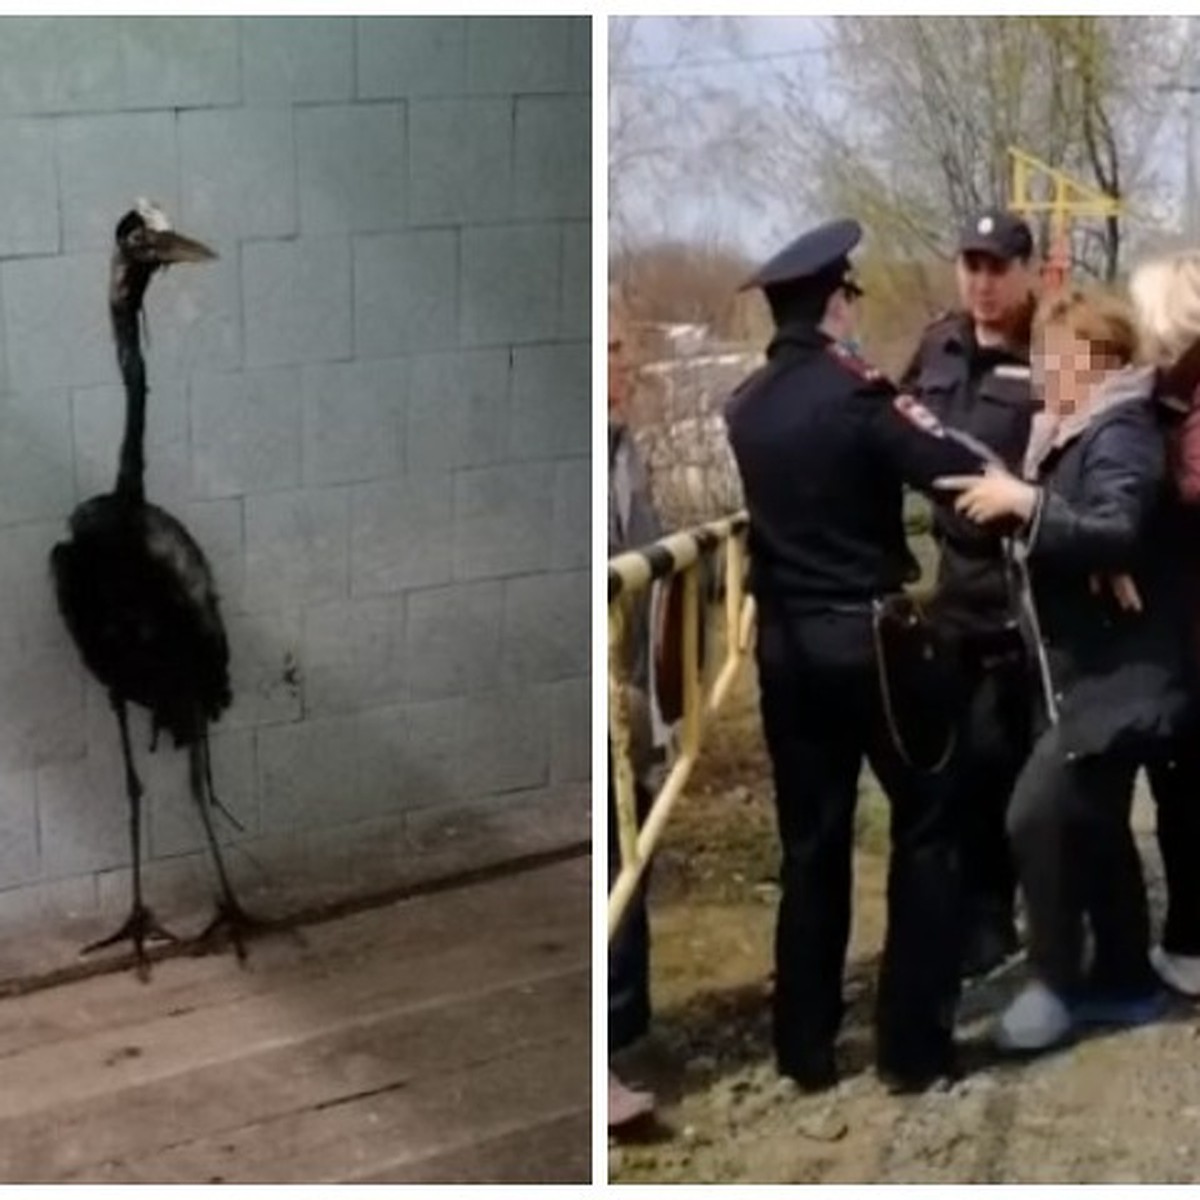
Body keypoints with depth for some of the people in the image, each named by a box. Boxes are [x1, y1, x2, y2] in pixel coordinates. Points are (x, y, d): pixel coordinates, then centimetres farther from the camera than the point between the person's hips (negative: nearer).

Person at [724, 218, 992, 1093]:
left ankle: (806, 1048, 16)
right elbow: (955, 474, -22)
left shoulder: (746, 407, 7)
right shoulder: (855, 393, -14)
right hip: (872, 635, -6)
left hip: (787, 644, 6)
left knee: (811, 842, 11)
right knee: (926, 828, 7)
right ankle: (914, 1045, 8)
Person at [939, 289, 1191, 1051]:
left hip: (1121, 674, -11)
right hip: (1095, 666, 11)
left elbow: (1117, 533, -33)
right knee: (1095, 825, 16)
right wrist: (1000, 492, 6)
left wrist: (1025, 503, -32)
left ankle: (1056, 983, -1)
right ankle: (1125, 980, 27)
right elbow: (1064, 525, 13)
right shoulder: (1088, 433, 14)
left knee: (1039, 815, -13)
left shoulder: (1123, 435, -18)